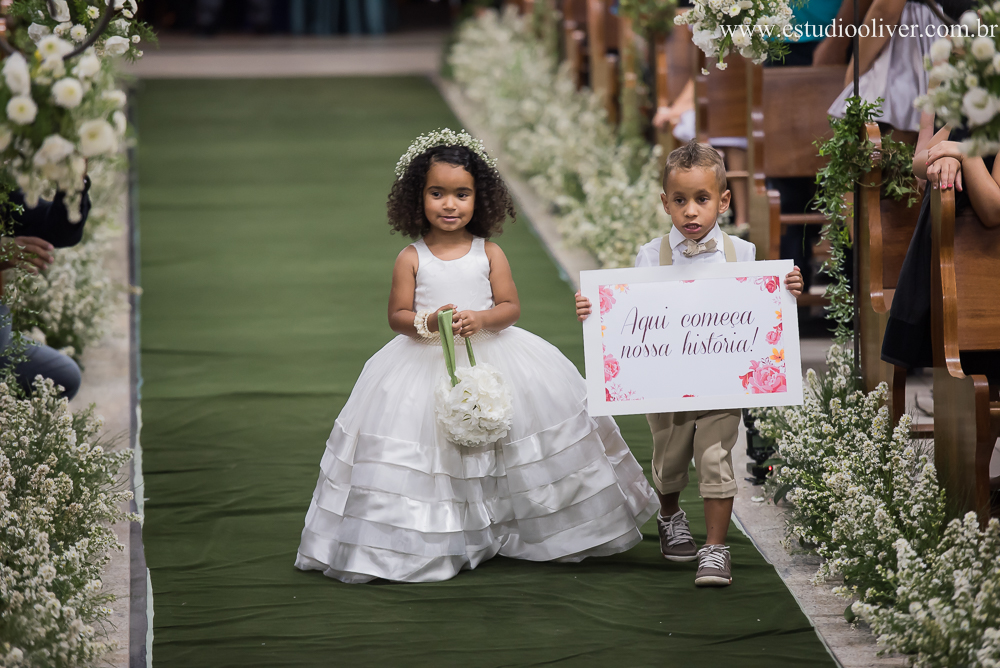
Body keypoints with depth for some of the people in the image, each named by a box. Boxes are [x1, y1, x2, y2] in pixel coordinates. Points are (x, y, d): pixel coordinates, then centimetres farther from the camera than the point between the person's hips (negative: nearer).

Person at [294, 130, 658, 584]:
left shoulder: (490, 253, 0)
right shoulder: (411, 258, -2)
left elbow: (511, 307, 0)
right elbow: (396, 316, -1)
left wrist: (480, 318, -19)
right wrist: (428, 322, -20)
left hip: (491, 355, 1)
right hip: (426, 361, -1)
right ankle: (430, 543, 8)